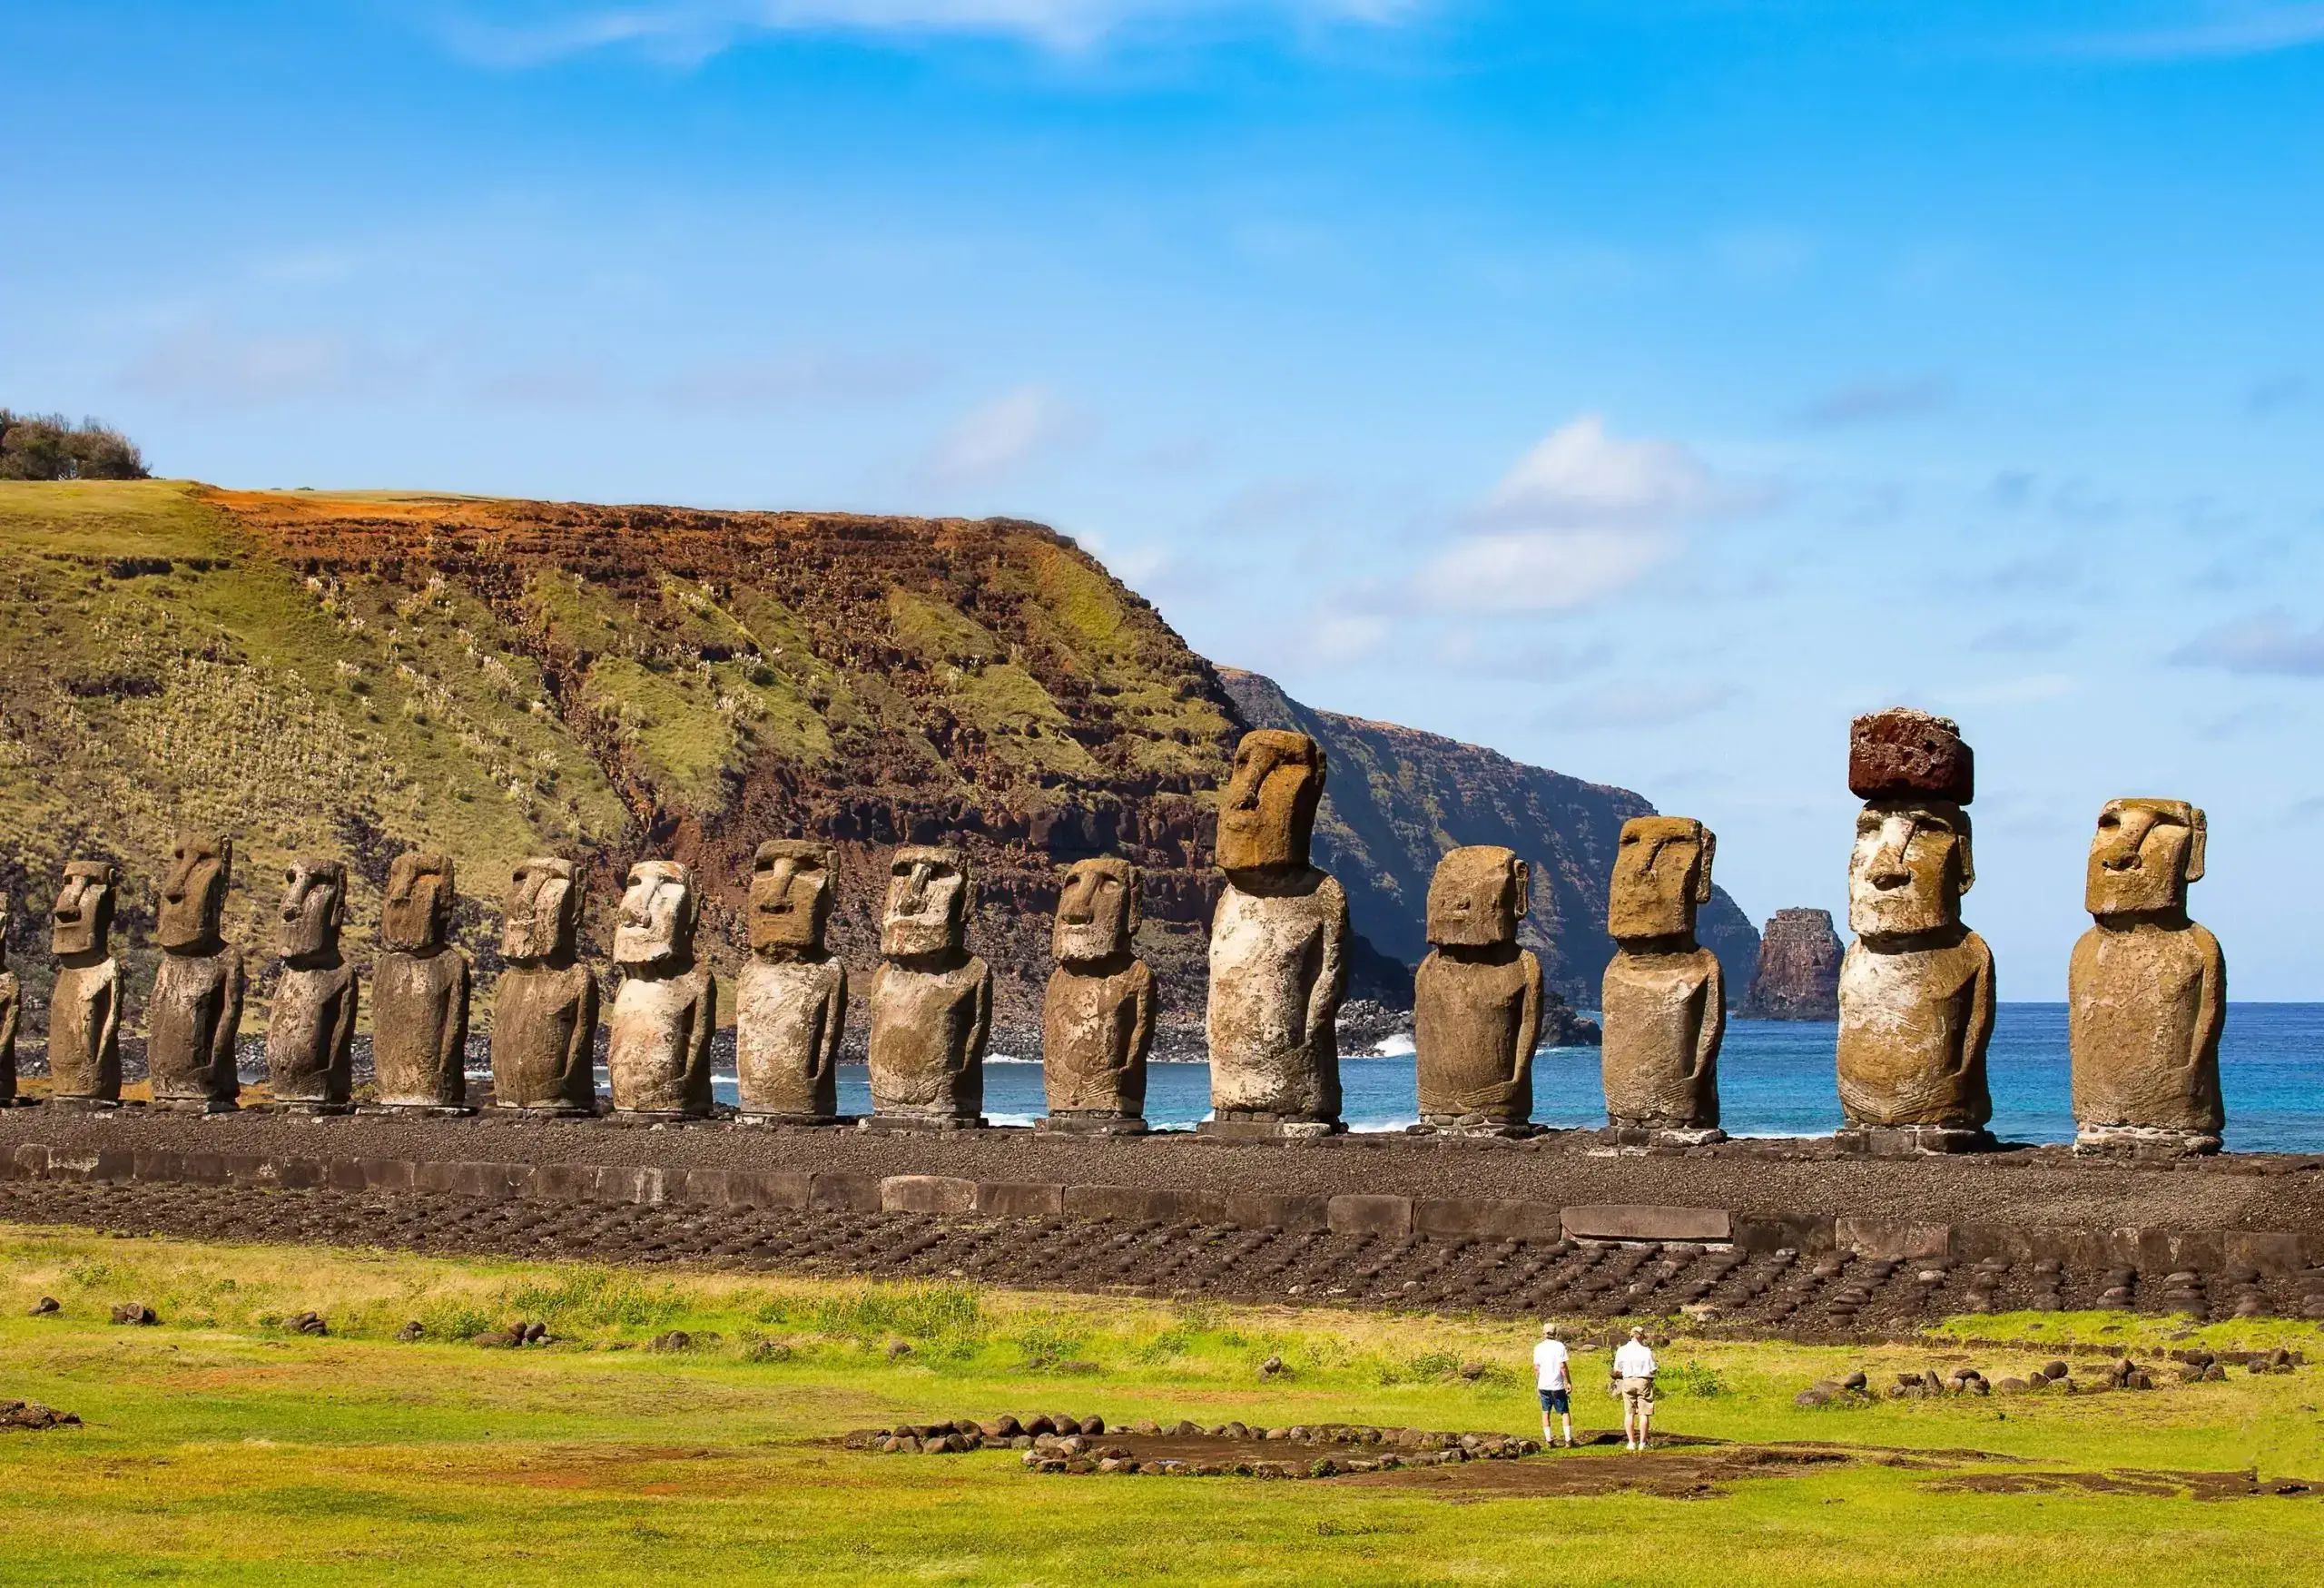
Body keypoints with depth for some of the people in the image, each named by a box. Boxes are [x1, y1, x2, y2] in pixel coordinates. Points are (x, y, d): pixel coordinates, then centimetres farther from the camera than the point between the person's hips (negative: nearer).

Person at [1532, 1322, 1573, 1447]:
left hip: (1543, 1385, 3)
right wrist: (1569, 1382, -5)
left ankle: (1548, 1439, 7)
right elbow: (1562, 1366, -12)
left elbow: (1536, 1368, 2)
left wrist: (1537, 1383, 14)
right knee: (1564, 1412, 4)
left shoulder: (1538, 1348, 1)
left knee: (1545, 1412, 12)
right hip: (1558, 1386, -3)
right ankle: (1568, 1439, -5)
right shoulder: (1559, 1346, -8)